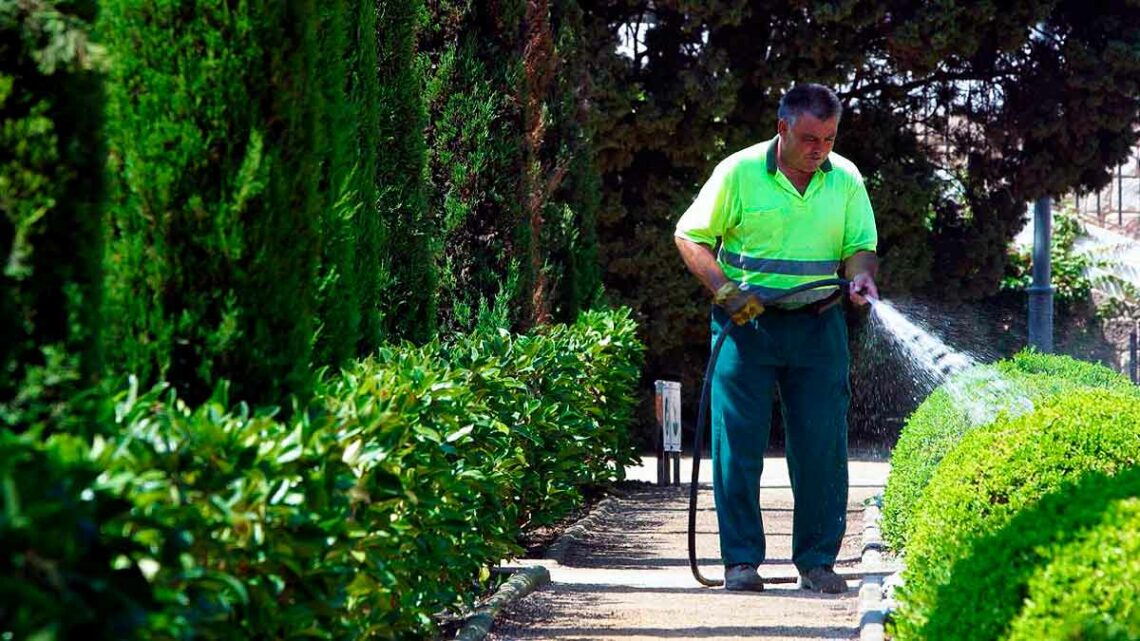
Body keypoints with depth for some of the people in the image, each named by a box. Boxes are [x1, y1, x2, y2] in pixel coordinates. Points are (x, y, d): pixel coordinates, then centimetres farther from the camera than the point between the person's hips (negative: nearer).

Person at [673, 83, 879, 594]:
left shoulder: (846, 179, 5)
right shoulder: (740, 172, -5)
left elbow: (860, 246, 9)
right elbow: (689, 236, 0)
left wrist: (860, 277, -15)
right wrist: (724, 290, -13)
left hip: (818, 325, 3)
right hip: (746, 321, -2)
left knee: (822, 445, 1)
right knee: (738, 441, -3)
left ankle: (817, 560, 9)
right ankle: (741, 560, 4)